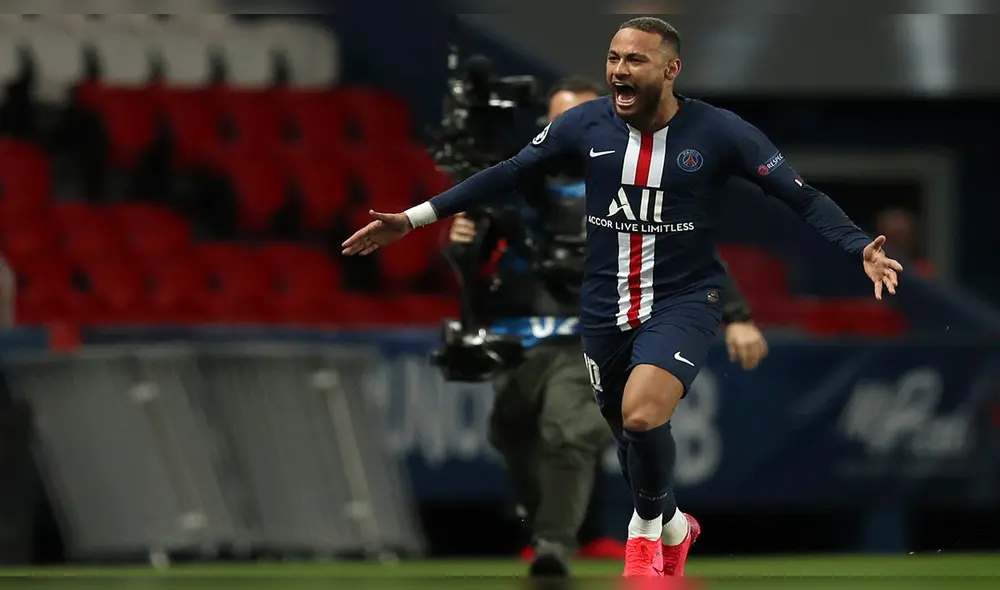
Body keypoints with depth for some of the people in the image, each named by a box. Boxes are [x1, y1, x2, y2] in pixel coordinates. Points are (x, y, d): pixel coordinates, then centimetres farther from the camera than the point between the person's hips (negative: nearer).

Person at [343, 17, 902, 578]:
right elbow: (506, 175, 3)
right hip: (606, 305, 4)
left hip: (684, 301, -4)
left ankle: (648, 524, 2)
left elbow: (803, 196, -13)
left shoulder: (718, 131, -14)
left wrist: (860, 247, -29)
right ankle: (674, 526, 47)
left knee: (643, 416, -27)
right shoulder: (586, 124, -5)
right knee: (631, 434, 16)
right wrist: (414, 218, 1)